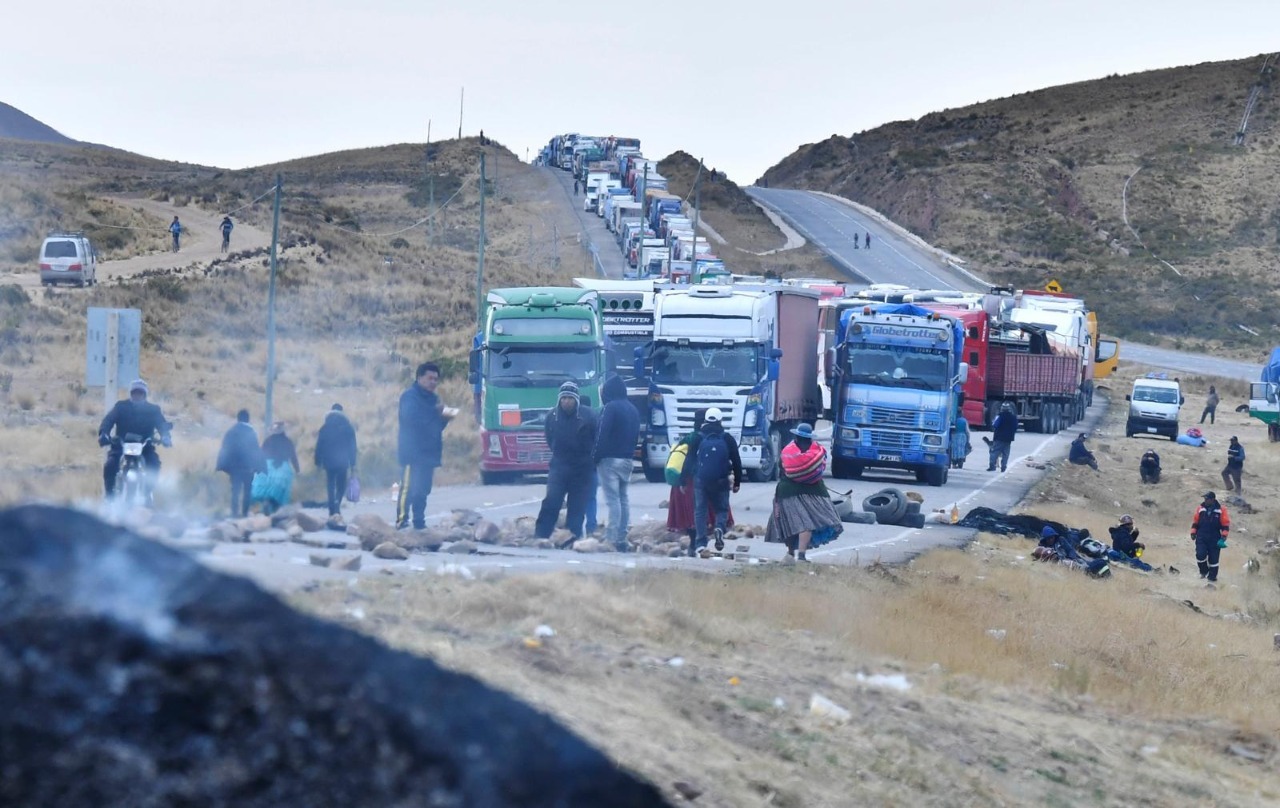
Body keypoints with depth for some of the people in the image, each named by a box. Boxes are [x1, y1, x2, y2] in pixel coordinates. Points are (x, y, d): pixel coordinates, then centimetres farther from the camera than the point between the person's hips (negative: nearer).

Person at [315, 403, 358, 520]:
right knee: (341, 485, 8)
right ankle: (337, 507, -13)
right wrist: (353, 464, 6)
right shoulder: (348, 428, 2)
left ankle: (332, 511, 3)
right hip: (343, 462, 0)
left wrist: (318, 462, 6)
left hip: (329, 461, 0)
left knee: (331, 485, 9)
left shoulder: (324, 428, 2)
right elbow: (352, 447, 3)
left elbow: (319, 446, 1)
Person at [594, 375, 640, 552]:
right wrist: (630, 453, 17)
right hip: (628, 459, 8)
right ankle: (622, 538, 11)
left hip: (610, 459, -8)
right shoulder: (632, 409, 14)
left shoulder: (610, 408, -12)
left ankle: (614, 539, -14)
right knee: (623, 498, 12)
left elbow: (602, 435, -16)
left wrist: (596, 458, -11)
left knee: (613, 499, -9)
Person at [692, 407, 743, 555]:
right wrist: (737, 482, 8)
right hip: (720, 481, 0)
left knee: (700, 510, 6)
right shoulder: (727, 439, 0)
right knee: (722, 508, 13)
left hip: (700, 480, 0)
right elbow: (736, 462, 1)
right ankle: (720, 527, -18)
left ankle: (700, 542, -3)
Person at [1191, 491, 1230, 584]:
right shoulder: (1201, 509, 4)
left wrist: (1223, 536, -9)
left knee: (1213, 558, 3)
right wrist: (1193, 532, 5)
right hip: (1201, 538, 2)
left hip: (1214, 539, -2)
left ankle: (1212, 576, 16)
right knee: (1200, 555, -12)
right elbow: (1195, 522, 13)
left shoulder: (1221, 510, -4)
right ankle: (1203, 571, 13)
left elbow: (1226, 524, -2)